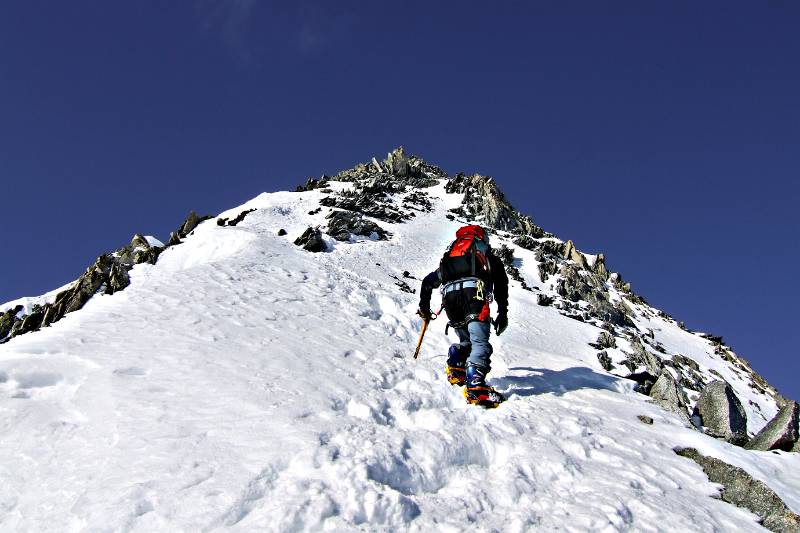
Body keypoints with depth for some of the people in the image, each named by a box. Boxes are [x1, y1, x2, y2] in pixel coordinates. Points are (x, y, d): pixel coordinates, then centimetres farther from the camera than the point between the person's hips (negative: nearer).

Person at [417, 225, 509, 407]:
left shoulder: (449, 257, 39)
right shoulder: (491, 259, 32)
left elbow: (428, 281, 40)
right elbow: (501, 286, 20)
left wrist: (424, 308, 46)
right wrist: (502, 314, 19)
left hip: (449, 295, 4)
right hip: (473, 291, -4)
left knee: (466, 340, 22)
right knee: (480, 343, -14)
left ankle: (456, 369, -1)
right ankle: (475, 387, -31)